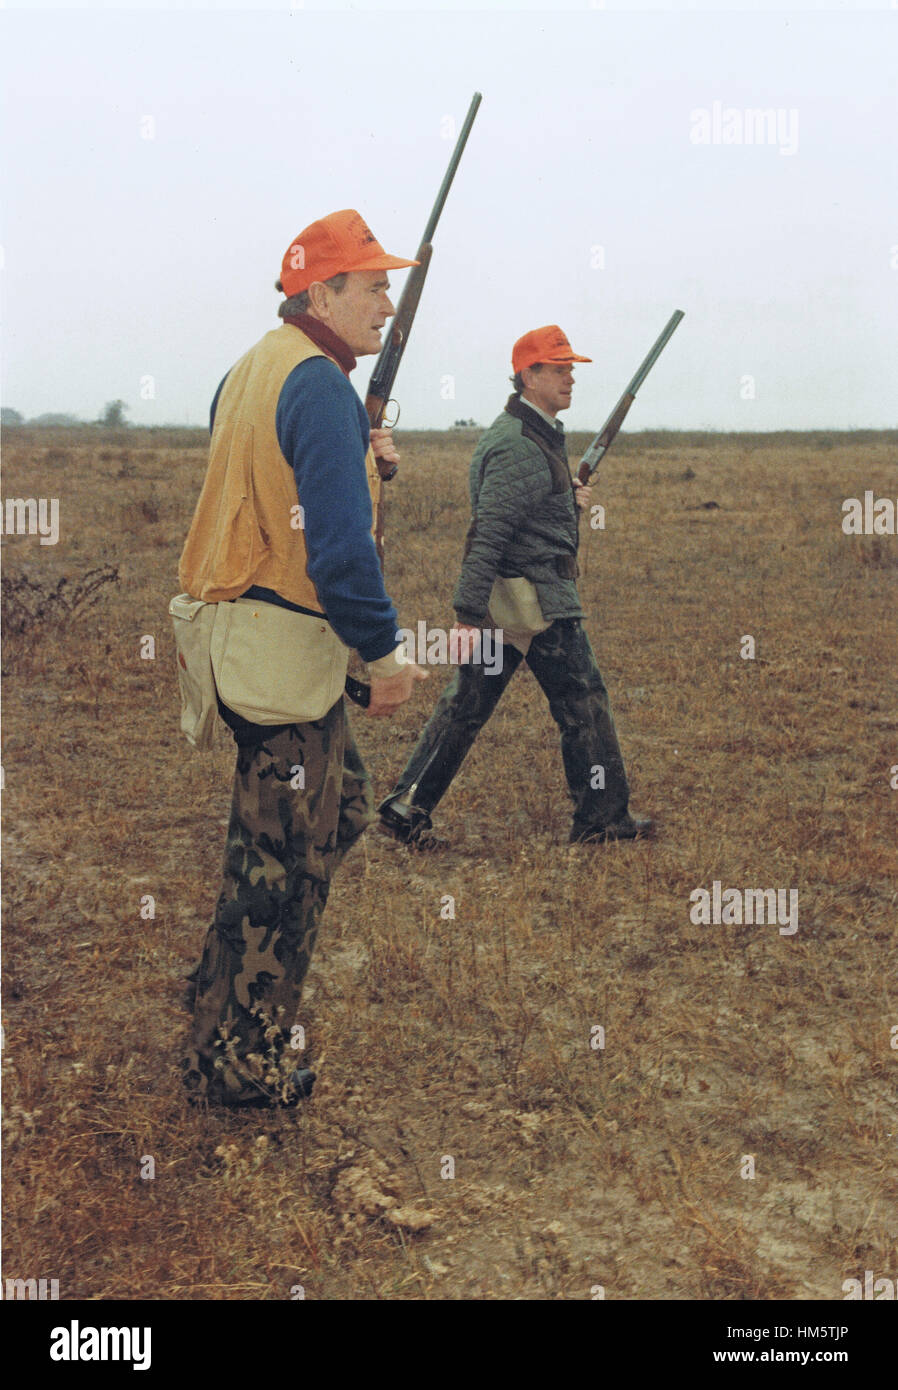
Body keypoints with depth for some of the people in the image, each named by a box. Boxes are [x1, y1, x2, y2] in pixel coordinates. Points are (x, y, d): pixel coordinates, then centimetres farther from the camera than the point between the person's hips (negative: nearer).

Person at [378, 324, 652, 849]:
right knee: (583, 702, 3)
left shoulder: (534, 435, 15)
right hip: (538, 600, -10)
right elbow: (487, 535, -24)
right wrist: (467, 616, -27)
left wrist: (570, 499, 11)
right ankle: (603, 817, 15)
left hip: (502, 599, 10)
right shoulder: (521, 447, -18)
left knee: (467, 703, 10)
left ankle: (408, 805, 12)